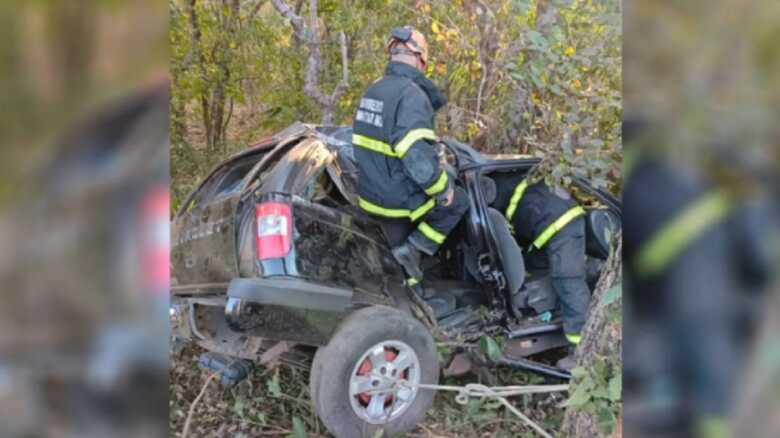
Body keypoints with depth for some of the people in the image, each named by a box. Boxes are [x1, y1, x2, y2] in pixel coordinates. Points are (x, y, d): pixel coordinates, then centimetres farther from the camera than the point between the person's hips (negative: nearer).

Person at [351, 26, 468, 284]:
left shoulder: (374, 90, 4)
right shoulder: (411, 94, -23)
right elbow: (420, 162, -31)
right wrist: (444, 190, -16)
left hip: (370, 194, 8)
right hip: (399, 201, -8)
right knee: (459, 202, 17)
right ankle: (414, 247, 7)